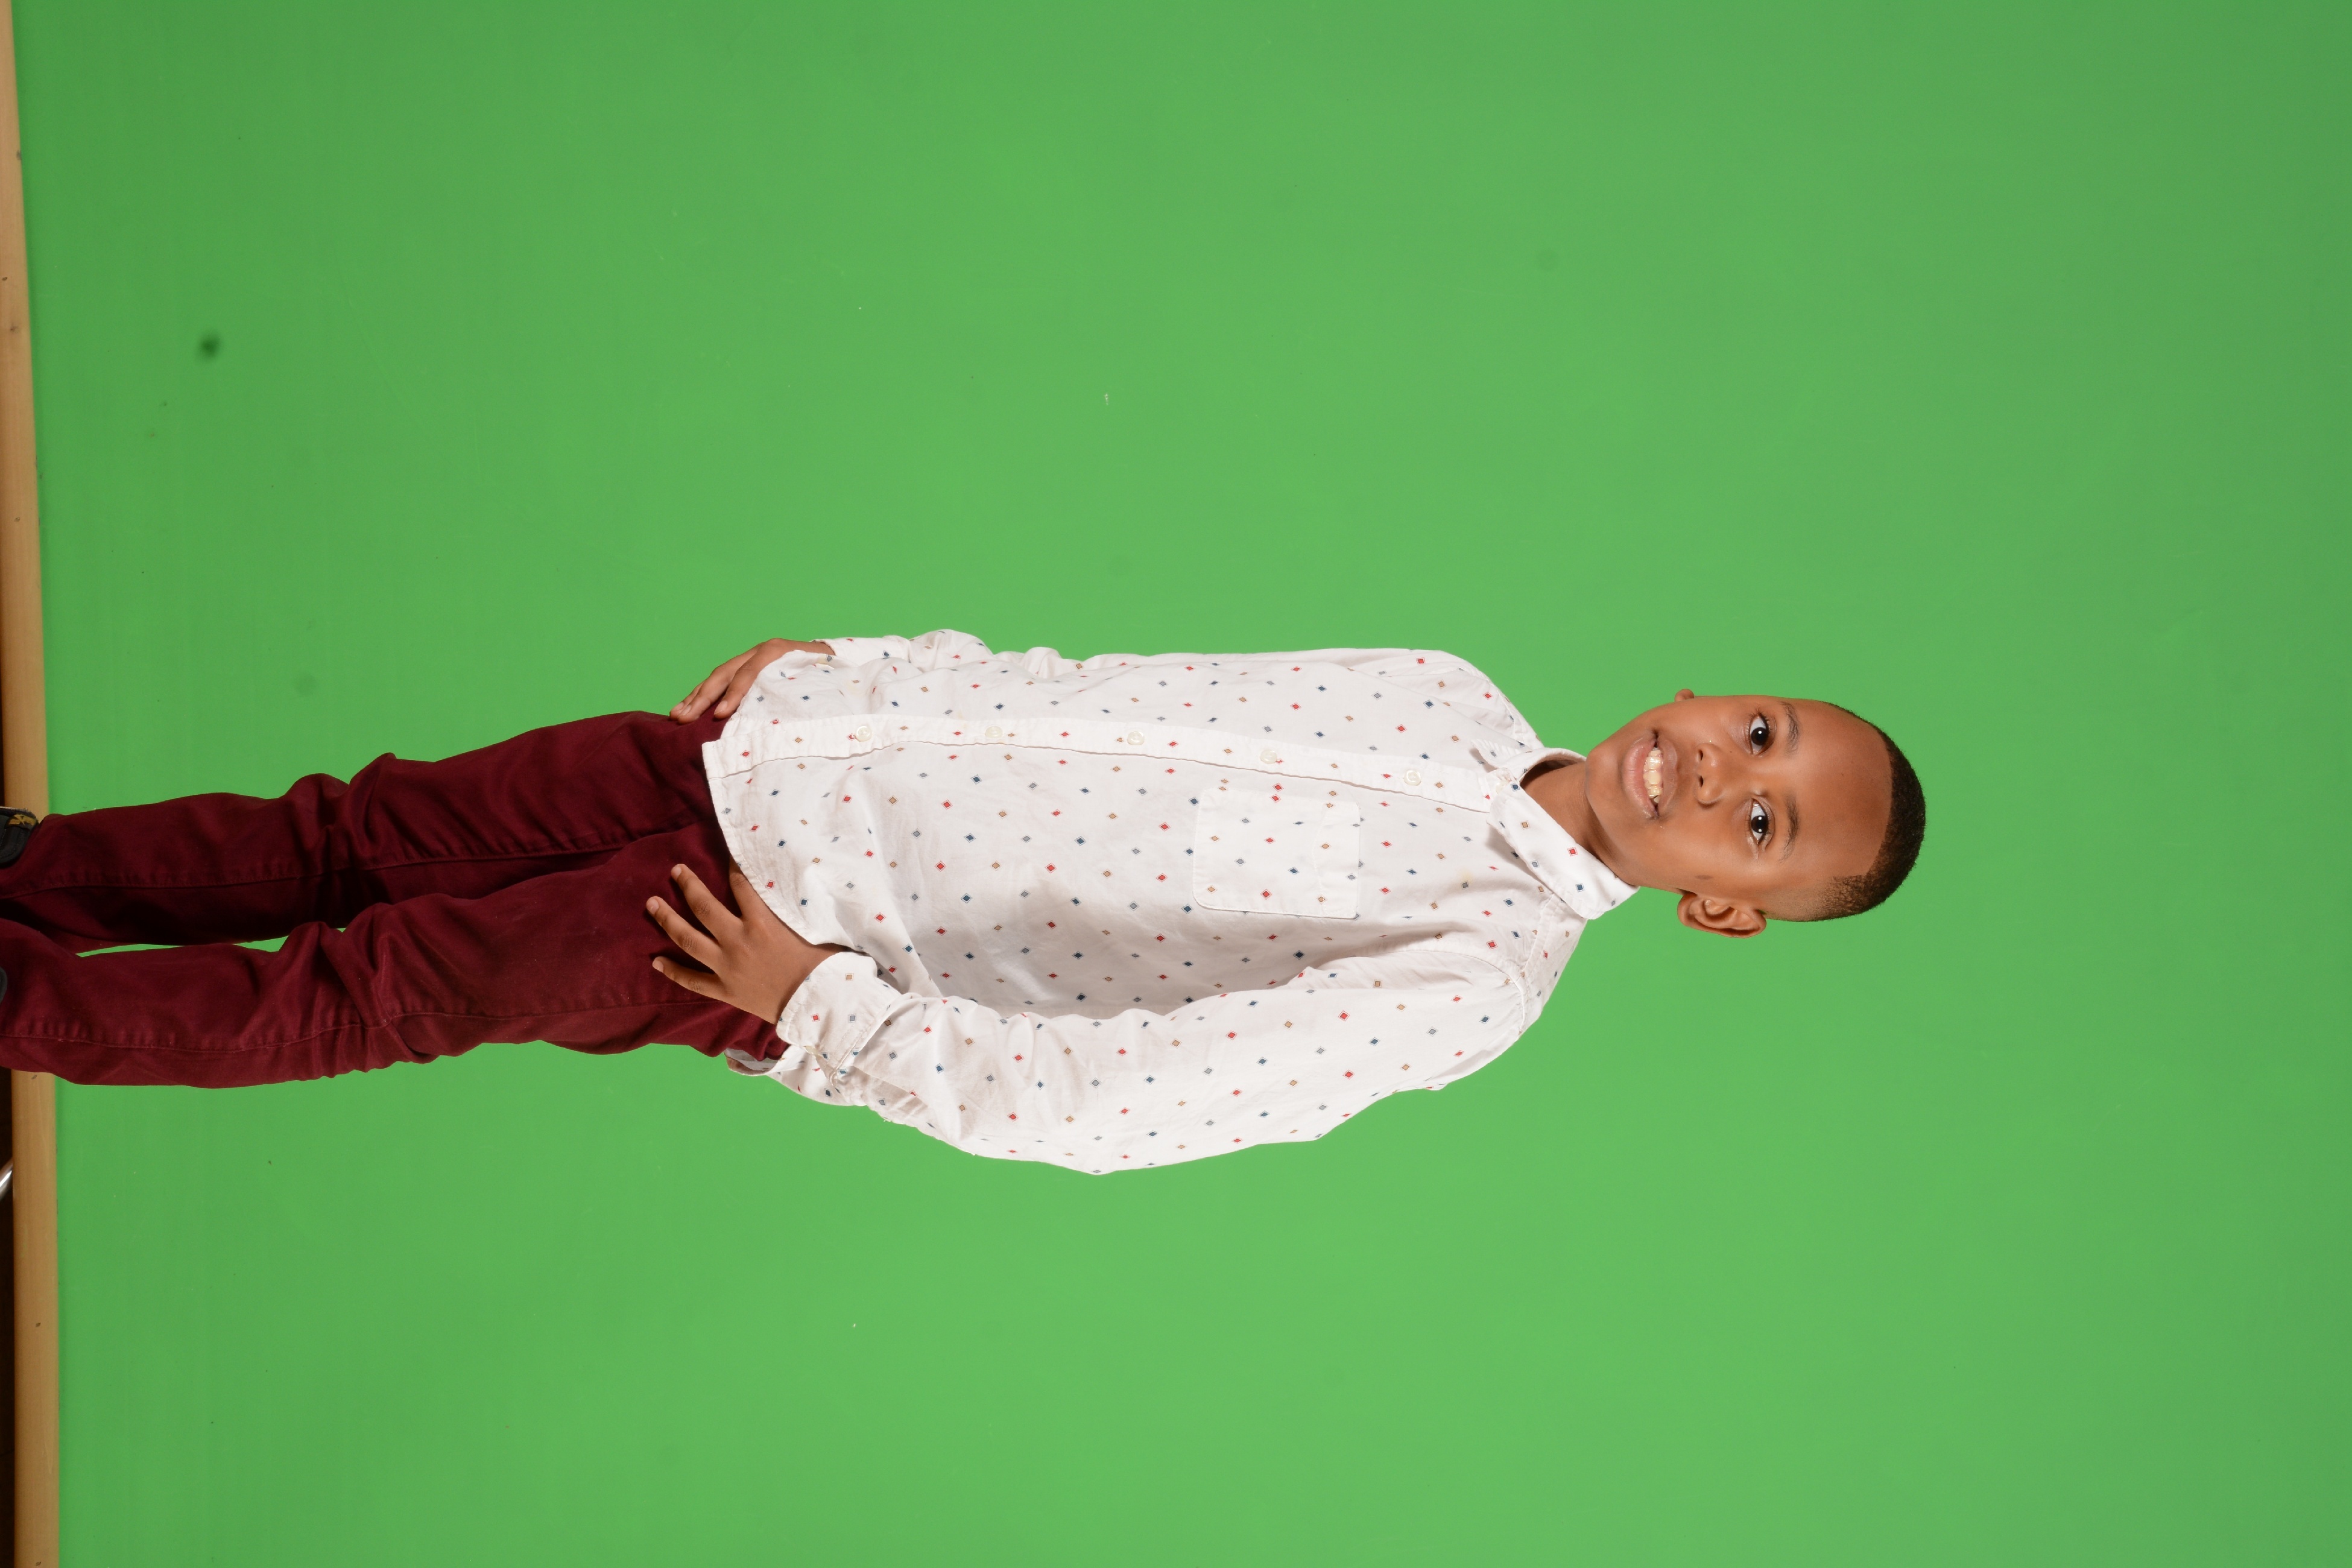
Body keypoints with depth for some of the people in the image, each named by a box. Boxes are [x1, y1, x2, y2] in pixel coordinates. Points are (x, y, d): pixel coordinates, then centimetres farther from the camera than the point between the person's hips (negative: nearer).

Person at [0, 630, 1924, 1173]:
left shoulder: (1479, 980, -16)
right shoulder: (1457, 695, 3)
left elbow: (1121, 1101, -21)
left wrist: (822, 1009, -20)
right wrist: (840, 657, 6)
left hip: (807, 949, -4)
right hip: (775, 755, 4)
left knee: (376, 986, -2)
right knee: (372, 834, 6)